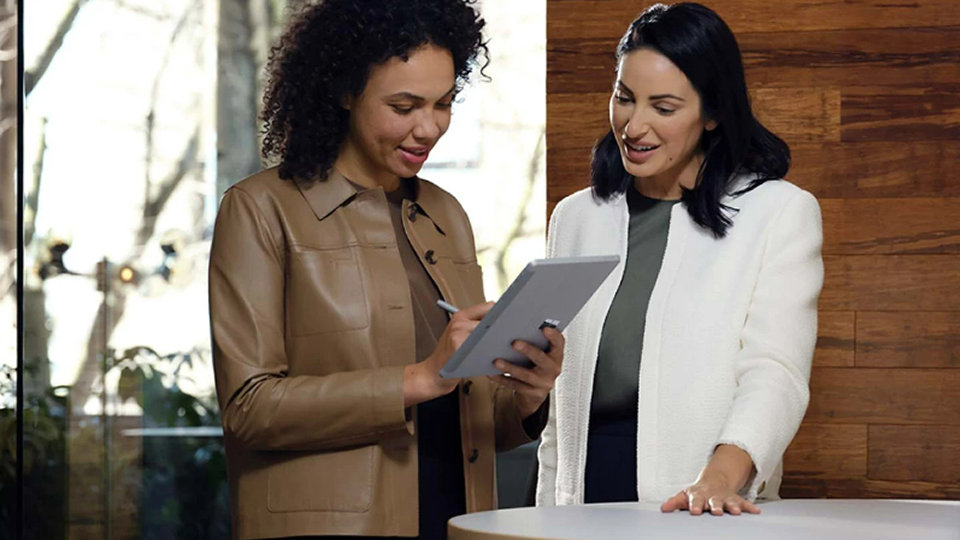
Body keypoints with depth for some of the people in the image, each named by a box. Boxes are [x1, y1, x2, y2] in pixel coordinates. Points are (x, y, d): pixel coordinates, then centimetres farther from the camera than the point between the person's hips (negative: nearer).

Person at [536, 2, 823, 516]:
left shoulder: (782, 214, 2)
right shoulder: (576, 218, 16)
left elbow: (775, 373, -9)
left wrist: (721, 474, -25)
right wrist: (548, 518, 9)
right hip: (587, 503, 4)